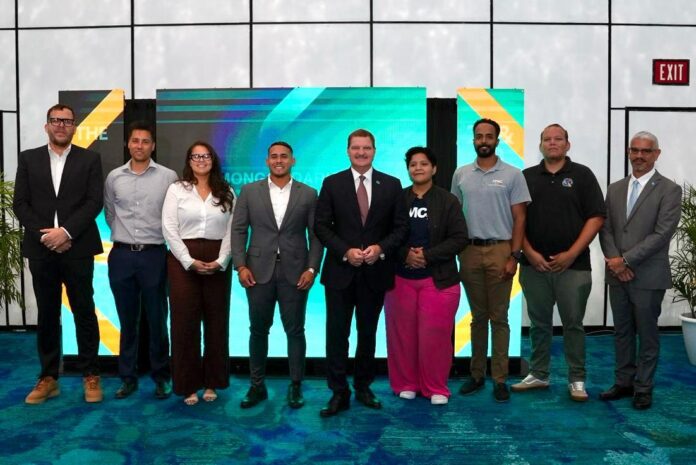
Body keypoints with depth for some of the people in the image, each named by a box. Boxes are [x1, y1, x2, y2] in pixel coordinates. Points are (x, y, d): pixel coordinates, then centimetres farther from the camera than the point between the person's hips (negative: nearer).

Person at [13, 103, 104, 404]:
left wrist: (66, 231, -15)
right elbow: (20, 203, 4)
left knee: (84, 313, 4)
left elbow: (95, 202, -5)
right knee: (47, 315, 9)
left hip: (77, 249, -2)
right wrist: (44, 234, -9)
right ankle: (48, 378, 18)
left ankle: (90, 376, 13)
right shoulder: (28, 158, 10)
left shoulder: (89, 159, 4)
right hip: (41, 250, 2)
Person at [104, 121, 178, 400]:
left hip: (154, 254, -2)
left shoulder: (168, 176, -3)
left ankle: (161, 377, 17)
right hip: (121, 255, 2)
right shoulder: (114, 177, 6)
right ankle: (128, 377, 21)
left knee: (157, 320, 5)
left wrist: (152, 237, 5)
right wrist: (124, 237, 13)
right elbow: (109, 214, 17)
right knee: (127, 321, 10)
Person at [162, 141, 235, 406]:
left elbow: (232, 230, 3)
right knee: (185, 323, 1)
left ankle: (212, 382, 19)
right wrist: (189, 261, -12)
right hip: (183, 261, -1)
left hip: (217, 263, 2)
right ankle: (188, 385, 12)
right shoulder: (176, 189, 4)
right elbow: (169, 229, -3)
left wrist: (220, 261, -10)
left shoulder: (226, 193, 9)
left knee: (216, 322, 6)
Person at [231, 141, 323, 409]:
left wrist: (312, 268, -7)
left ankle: (296, 386, 19)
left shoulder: (308, 194, 4)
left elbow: (316, 234, 3)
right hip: (259, 272, 1)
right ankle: (257, 386, 22)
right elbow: (238, 230, 3)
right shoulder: (249, 191, 6)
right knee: (258, 330, 9)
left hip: (295, 273, -1)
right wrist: (241, 265, -6)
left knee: (295, 331, 6)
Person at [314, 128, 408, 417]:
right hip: (340, 271, -1)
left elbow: (401, 226, 3)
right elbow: (321, 226, -2)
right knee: (337, 334, 1)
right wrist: (346, 251, -14)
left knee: (368, 333, 13)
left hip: (375, 272, 1)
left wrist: (381, 248, -14)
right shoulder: (332, 184, 1)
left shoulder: (391, 185, 4)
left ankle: (363, 387, 28)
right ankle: (339, 393, 12)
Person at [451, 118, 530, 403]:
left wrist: (514, 256, -9)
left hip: (500, 251, -2)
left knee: (498, 317, 3)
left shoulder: (512, 175, -1)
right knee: (478, 316, 11)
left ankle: (500, 379, 11)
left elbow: (519, 218, -2)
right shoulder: (460, 174, 8)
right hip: (470, 251, 3)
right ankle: (476, 374, 20)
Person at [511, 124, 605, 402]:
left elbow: (596, 218, -3)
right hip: (534, 264, 2)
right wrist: (529, 252, -5)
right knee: (539, 323, 11)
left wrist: (572, 254, -10)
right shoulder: (527, 177, 8)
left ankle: (577, 380, 16)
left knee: (573, 324, 4)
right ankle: (538, 375, 23)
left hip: (573, 266, -2)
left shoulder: (582, 175, 2)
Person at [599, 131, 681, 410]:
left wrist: (627, 260, -16)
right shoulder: (615, 189, 11)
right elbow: (605, 229, 8)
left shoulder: (669, 190, -5)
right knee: (622, 332, 13)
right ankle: (623, 382, 25)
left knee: (647, 335, 6)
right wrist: (614, 259, -9)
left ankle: (643, 388, 19)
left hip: (648, 276, -5)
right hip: (617, 274, 5)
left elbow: (662, 233, -14)